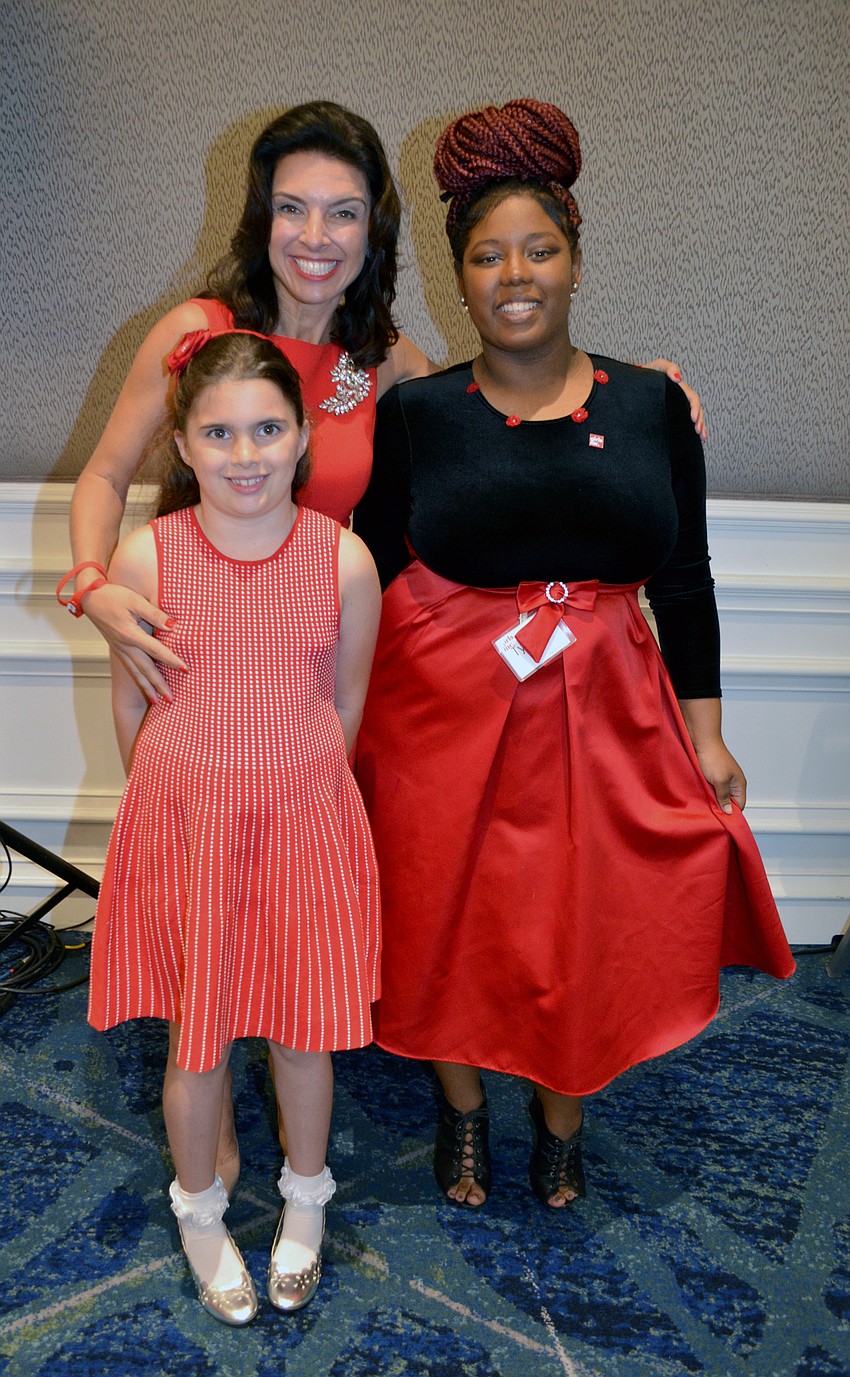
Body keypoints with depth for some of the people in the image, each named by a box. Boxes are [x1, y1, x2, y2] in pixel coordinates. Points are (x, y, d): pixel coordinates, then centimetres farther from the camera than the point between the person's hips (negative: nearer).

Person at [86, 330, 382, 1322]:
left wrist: (288, 793, 11)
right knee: (194, 1041, 13)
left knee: (302, 1033, 14)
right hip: (181, 823, 0)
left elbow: (345, 705, 3)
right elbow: (130, 704, 2)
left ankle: (305, 1201, 43)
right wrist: (177, 800, 11)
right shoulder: (145, 556, -11)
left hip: (304, 827, 1)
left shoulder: (345, 559, -10)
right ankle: (200, 1213, 41)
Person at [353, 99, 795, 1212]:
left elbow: (684, 579, 5)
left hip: (603, 713, 1)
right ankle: (464, 1114, 41)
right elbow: (371, 578, 2)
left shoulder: (650, 403, 1)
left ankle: (561, 1122, 40)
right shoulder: (415, 412, -3)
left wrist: (706, 738, 4)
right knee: (453, 923, 12)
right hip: (446, 712, -1)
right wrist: (352, 728, 0)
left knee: (592, 934, 10)